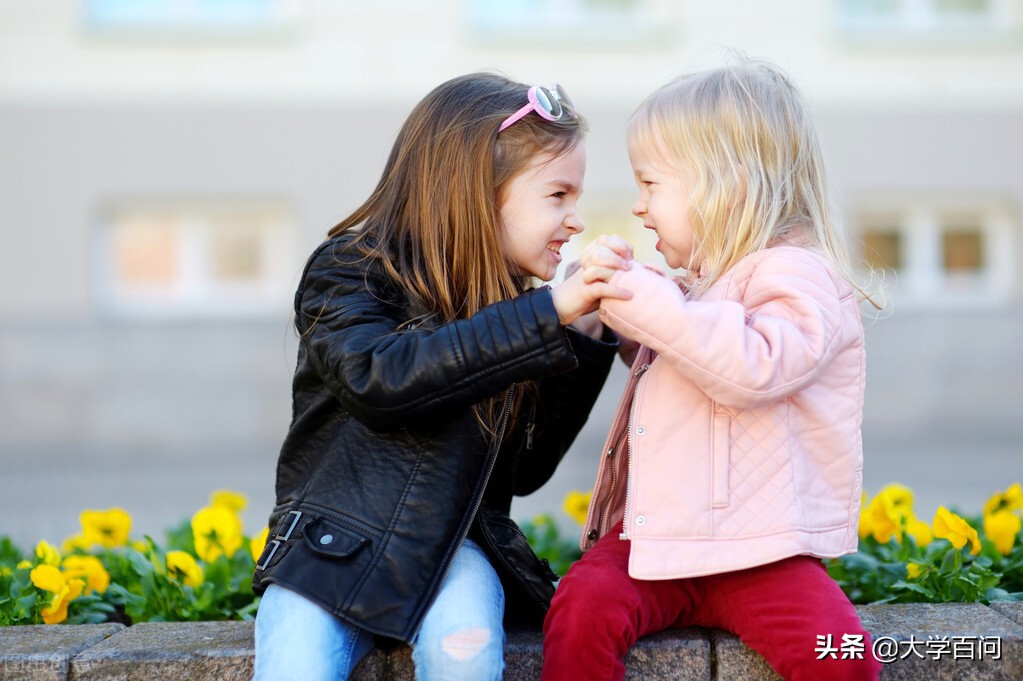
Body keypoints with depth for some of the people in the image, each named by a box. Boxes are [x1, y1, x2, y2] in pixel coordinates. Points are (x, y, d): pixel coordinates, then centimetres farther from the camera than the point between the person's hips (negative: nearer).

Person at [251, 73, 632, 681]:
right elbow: (377, 376, -27)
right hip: (337, 539, -2)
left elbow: (526, 469, 9)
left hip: (455, 543, 3)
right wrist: (546, 314, -26)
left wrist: (584, 343, -2)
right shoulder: (349, 271, -5)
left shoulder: (511, 305, 7)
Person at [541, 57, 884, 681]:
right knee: (582, 607, -22)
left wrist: (642, 296, -24)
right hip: (656, 535, 6)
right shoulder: (696, 284, 21)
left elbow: (753, 367, -28)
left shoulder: (797, 278, -7)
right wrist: (610, 299, 22)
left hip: (761, 555, -6)